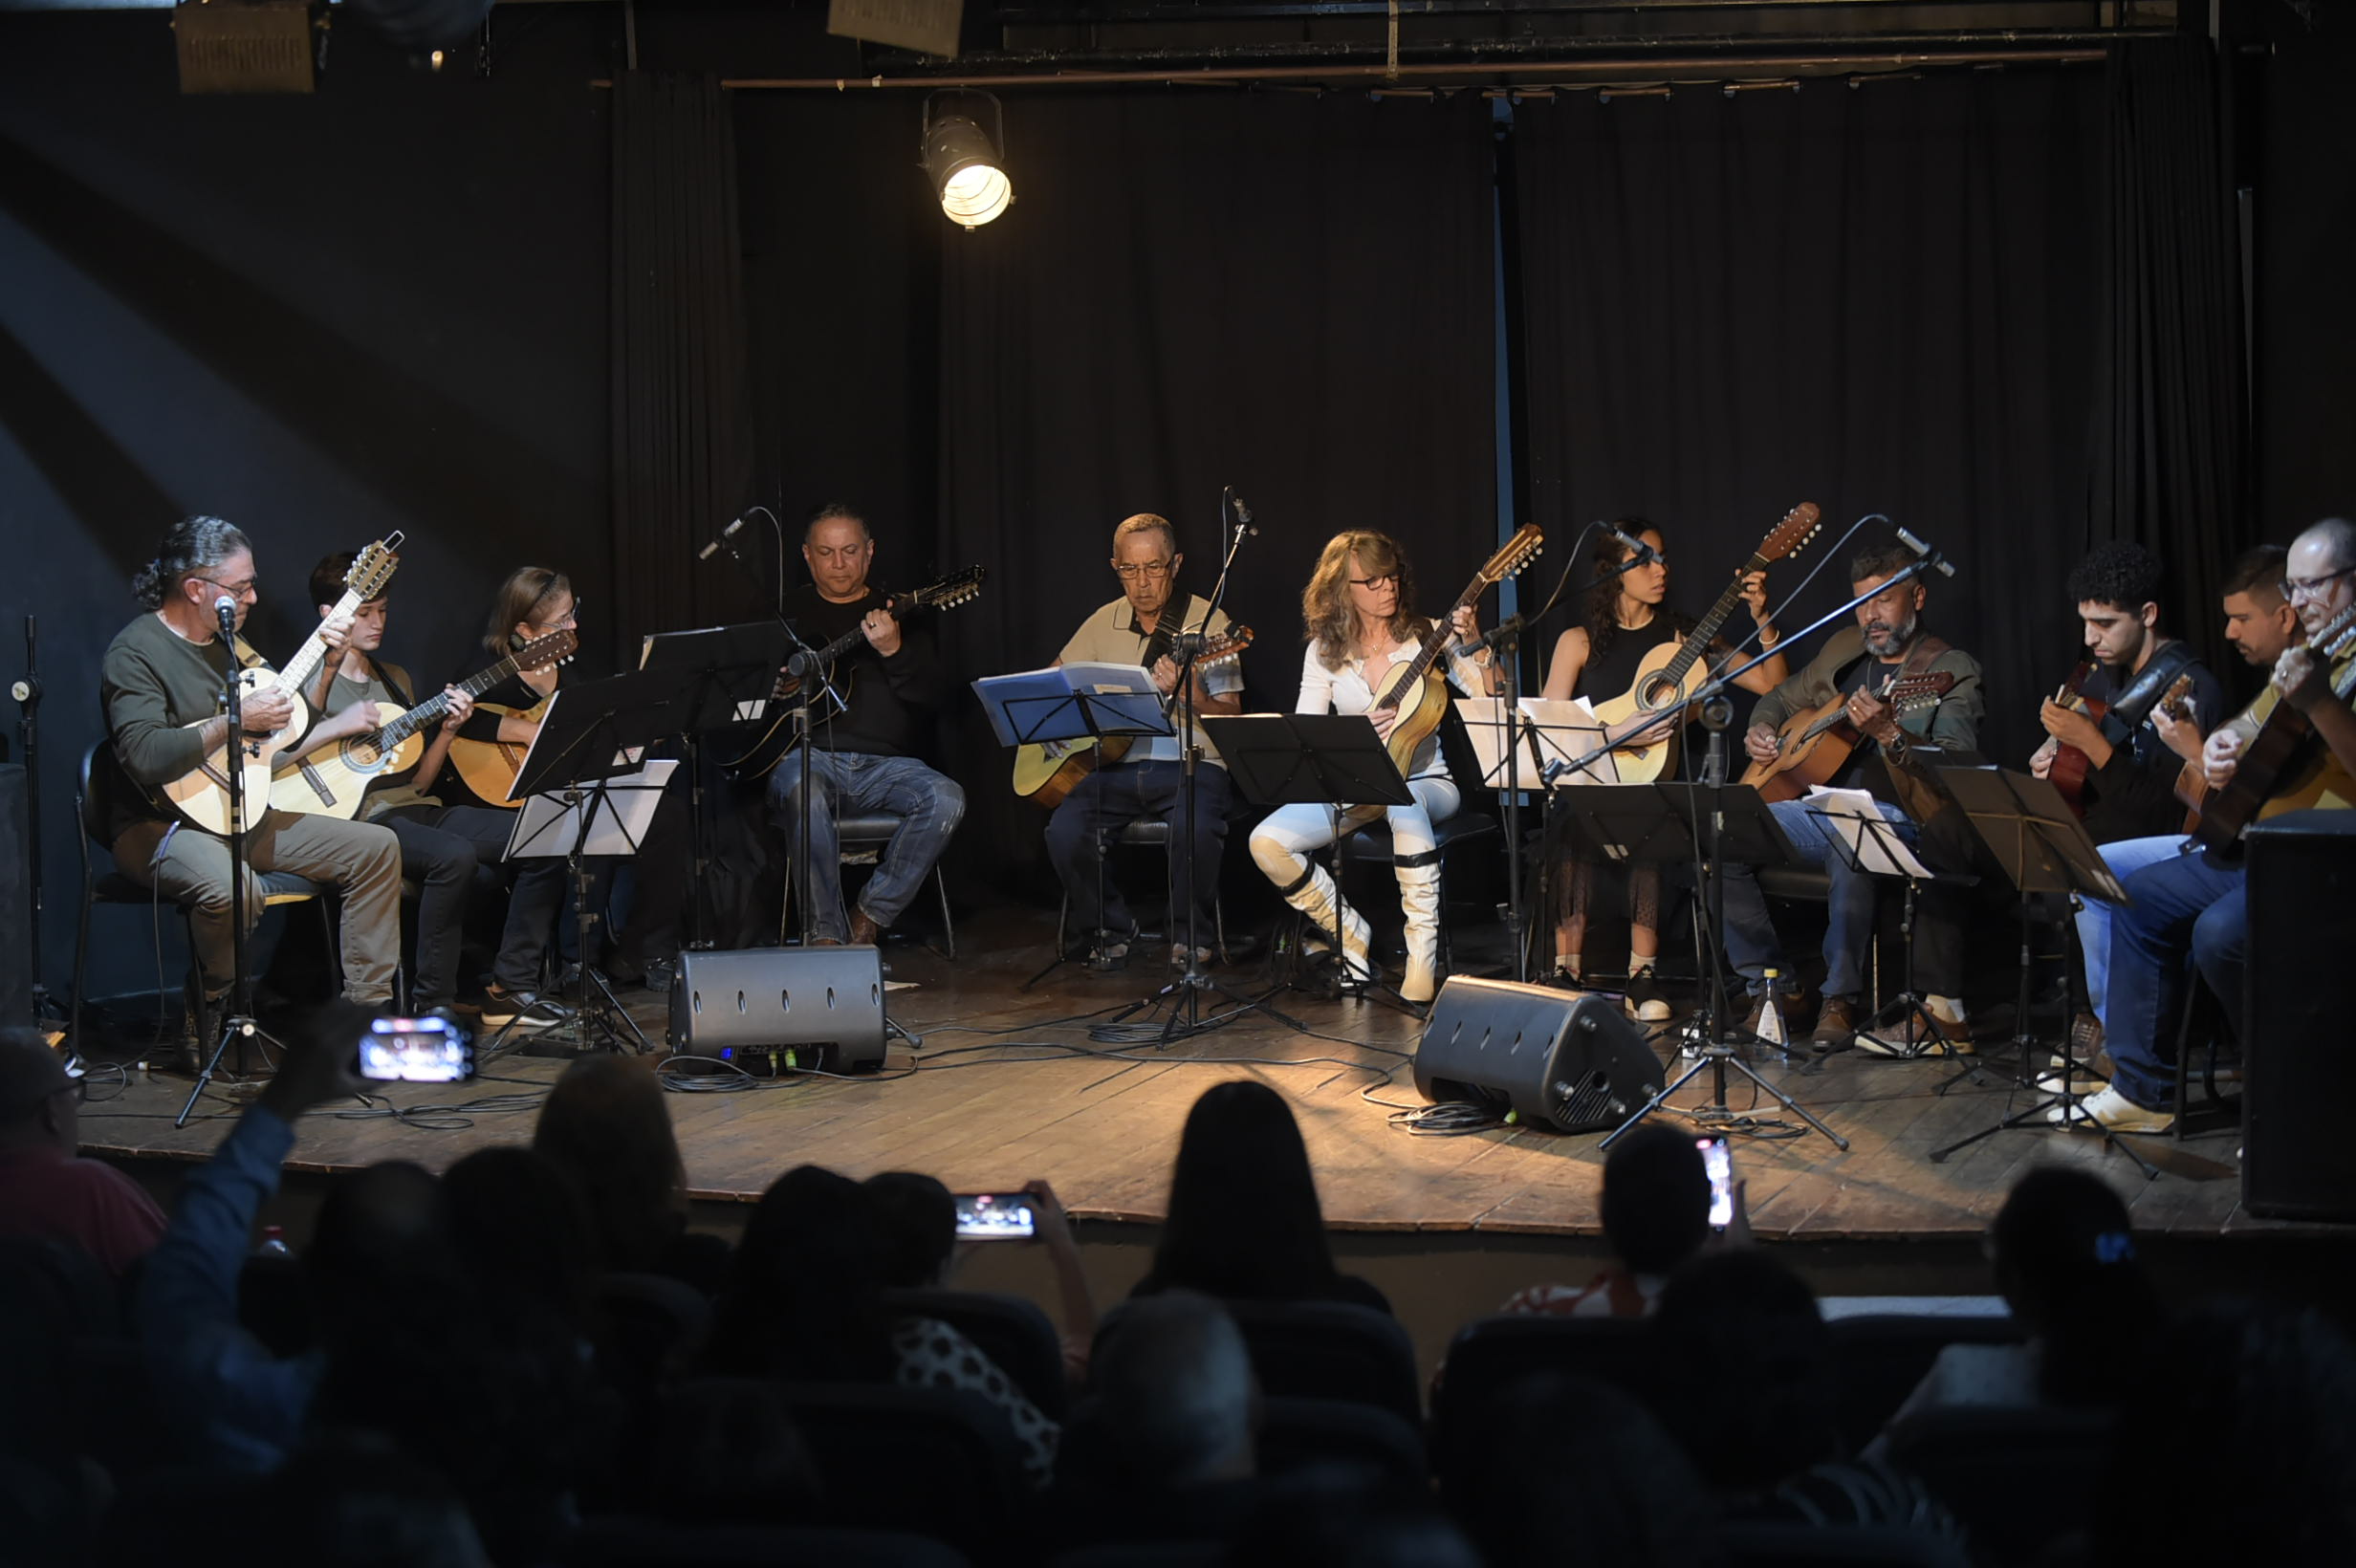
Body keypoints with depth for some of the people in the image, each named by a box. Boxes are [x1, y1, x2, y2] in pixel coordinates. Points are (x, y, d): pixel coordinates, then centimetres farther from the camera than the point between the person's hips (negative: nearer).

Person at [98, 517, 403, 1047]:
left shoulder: (228, 643, 12)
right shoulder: (135, 652, -14)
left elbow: (293, 725, 22)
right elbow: (144, 757, -30)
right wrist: (236, 720, -24)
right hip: (161, 826, -9)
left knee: (376, 848, 0)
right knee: (233, 886, -40)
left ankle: (367, 1005, 5)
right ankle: (213, 1015, -12)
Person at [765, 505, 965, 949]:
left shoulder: (897, 615, 16)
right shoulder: (788, 612, 16)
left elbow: (933, 694, 4)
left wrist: (893, 651, -15)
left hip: (884, 763, 2)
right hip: (809, 756, -2)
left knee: (946, 799, -28)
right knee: (804, 794, -38)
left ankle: (869, 919, -17)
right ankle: (826, 934, -29)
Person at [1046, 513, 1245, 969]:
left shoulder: (1209, 623, 0)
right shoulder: (1104, 622, 13)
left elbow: (1232, 721, -3)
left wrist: (1190, 695, -23)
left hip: (1189, 765, -3)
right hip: (1114, 766, 3)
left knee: (1195, 827, -35)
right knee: (1065, 830, -25)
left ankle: (1189, 934, -7)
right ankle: (1112, 929, 0)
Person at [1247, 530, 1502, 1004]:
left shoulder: (1427, 638, 0)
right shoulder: (1325, 652, 6)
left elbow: (1497, 701, -7)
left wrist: (1474, 647, -23)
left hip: (1425, 783, -3)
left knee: (1402, 800, -42)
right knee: (1267, 842, -22)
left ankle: (1423, 961, -38)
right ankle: (1351, 934, 0)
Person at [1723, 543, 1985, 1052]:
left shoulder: (1952, 670, -2)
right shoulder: (1843, 650, 17)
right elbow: (1782, 699, 32)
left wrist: (1889, 734, -33)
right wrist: (1760, 730, 8)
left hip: (1894, 815, -6)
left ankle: (1841, 1000, -23)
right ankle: (1768, 983, -3)